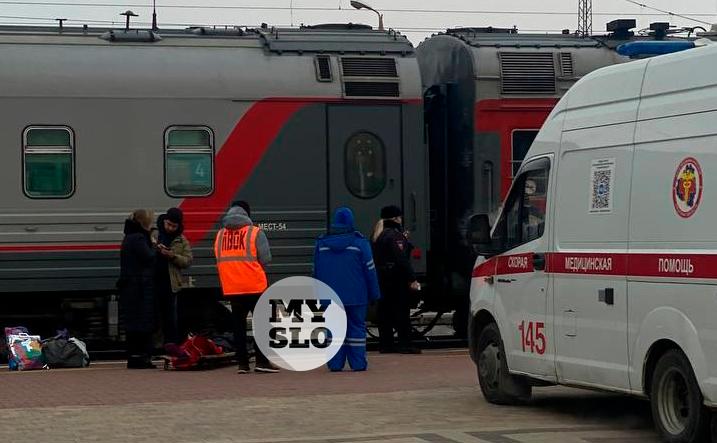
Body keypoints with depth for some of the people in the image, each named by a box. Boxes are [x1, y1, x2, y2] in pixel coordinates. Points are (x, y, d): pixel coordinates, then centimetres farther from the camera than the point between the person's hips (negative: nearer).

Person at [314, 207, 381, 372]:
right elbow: (370, 270, -4)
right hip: (356, 296, -2)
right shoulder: (359, 243, -5)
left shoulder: (322, 243, 6)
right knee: (356, 327, 3)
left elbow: (316, 272, 12)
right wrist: (374, 294, 3)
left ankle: (335, 363, 1)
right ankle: (358, 363, 0)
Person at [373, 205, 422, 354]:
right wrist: (412, 279, -22)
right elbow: (402, 259, -21)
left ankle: (385, 344, 12)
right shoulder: (395, 235, -14)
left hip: (382, 279, 9)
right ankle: (405, 345, -7)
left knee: (385, 312, 10)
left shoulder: (379, 236, 14)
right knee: (401, 312, -6)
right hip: (397, 280, -9)